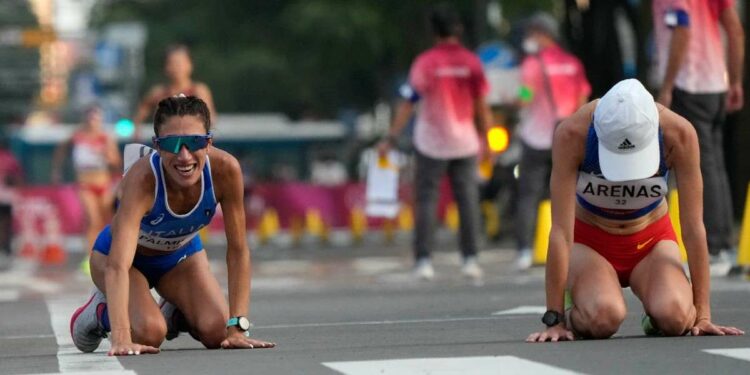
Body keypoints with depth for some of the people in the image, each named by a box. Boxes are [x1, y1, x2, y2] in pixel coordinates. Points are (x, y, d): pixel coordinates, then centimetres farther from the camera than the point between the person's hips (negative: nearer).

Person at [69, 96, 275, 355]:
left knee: (216, 332, -17)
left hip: (181, 253, 4)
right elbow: (118, 265, -47)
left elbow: (238, 250, -22)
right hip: (130, 255, -3)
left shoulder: (225, 169, -31)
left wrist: (236, 328, -27)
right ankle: (101, 311, 7)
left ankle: (175, 314, 18)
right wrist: (121, 339, -58)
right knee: (148, 333, -27)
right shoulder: (142, 179, -40)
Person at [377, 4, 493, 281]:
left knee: (426, 199, 2)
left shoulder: (425, 62, -8)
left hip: (431, 144, -2)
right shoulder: (471, 62, -1)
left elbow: (408, 104, -12)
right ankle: (470, 259, 6)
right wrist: (485, 139, 11)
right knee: (468, 199, 9)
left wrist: (391, 138, -11)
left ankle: (424, 260, -6)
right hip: (465, 143, 2)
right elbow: (481, 105, 1)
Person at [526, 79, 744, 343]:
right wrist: (554, 319, -25)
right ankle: (573, 318, 4)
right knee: (604, 317, -32)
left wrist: (702, 314, -17)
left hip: (651, 240, 1)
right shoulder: (572, 134, -30)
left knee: (673, 316, -29)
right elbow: (561, 230, -27)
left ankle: (655, 319, 7)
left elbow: (694, 228, -19)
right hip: (589, 239, -1)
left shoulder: (679, 134, -27)